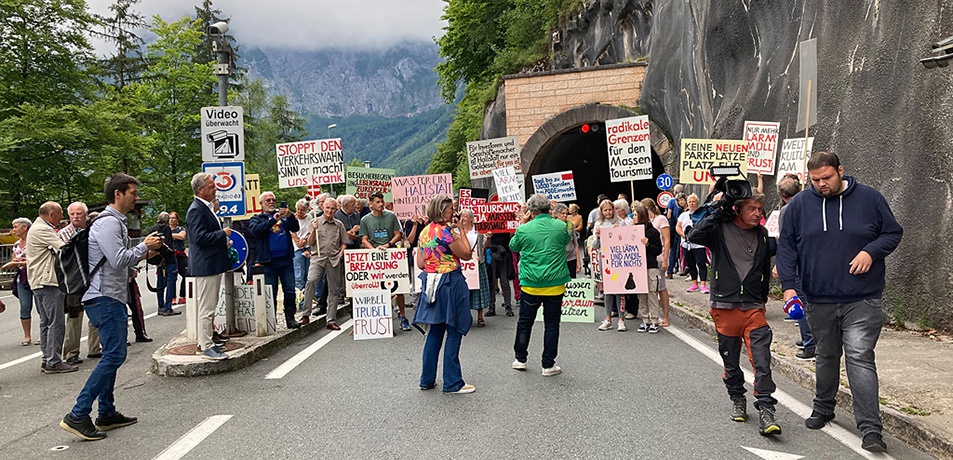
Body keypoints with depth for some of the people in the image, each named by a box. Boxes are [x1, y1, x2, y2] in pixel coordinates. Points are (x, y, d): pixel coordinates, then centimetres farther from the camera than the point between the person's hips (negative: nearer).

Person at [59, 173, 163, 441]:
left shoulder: (116, 222, 20)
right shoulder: (108, 222, -13)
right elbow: (119, 260, -23)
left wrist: (145, 250, 9)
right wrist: (144, 246, -9)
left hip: (111, 298, 11)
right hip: (105, 298, -11)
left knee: (112, 355, 14)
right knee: (114, 355, -13)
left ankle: (107, 414, 21)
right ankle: (77, 416, -10)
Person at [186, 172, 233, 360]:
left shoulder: (207, 208, 16)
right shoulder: (196, 210, -16)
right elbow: (200, 237, -24)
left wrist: (224, 241, 13)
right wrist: (223, 234, -15)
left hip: (212, 265, 11)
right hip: (205, 265, -11)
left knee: (210, 306, 18)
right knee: (206, 307, -5)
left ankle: (209, 338, 28)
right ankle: (205, 346, 0)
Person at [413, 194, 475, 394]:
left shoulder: (424, 232, 9)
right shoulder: (445, 231, -16)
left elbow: (420, 263, 11)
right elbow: (466, 255, -10)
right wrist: (460, 231, -3)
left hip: (431, 283, 8)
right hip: (450, 283, -8)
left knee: (435, 331, 16)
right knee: (454, 333, 0)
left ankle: (427, 379, 21)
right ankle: (453, 383, 5)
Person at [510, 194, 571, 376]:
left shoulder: (524, 229, -9)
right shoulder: (561, 226, -5)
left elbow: (513, 247, 10)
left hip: (530, 284, 0)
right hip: (555, 284, 0)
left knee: (525, 322, 15)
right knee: (552, 324, 8)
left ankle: (520, 359, 27)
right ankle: (548, 365, 13)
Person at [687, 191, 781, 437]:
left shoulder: (762, 234, 9)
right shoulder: (720, 229, -4)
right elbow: (694, 236, -24)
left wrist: (762, 297, 17)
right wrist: (717, 213, -20)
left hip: (754, 308, 2)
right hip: (725, 307, -2)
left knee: (762, 360, -9)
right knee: (731, 362, 11)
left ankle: (766, 412, -7)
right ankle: (737, 400, 32)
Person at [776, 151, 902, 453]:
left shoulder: (869, 199, 0)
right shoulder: (799, 205, 2)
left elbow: (893, 233, 9)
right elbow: (786, 246, 4)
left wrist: (871, 251, -12)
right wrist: (789, 285, -6)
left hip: (863, 301, -2)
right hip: (818, 301, 2)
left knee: (860, 358, -10)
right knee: (826, 357, 17)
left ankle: (871, 430, -6)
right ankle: (823, 409, 35)